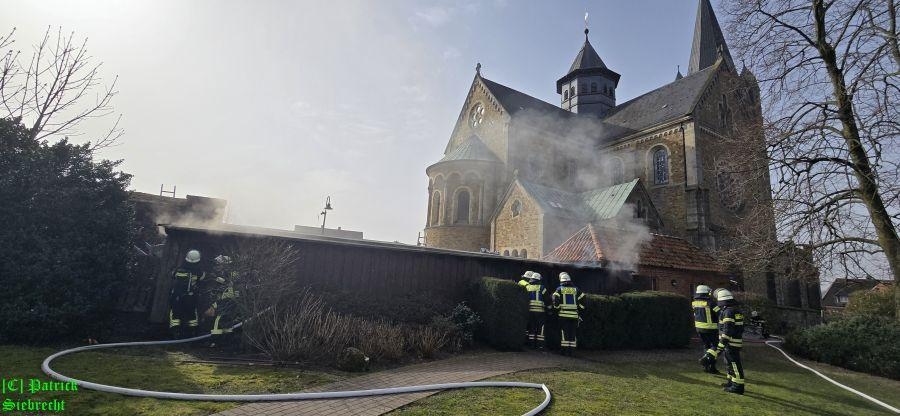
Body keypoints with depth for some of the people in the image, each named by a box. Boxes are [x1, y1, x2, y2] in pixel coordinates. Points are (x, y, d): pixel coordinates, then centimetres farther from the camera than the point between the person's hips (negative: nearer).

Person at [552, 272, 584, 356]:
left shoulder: (560, 289, 1)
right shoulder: (575, 289, 9)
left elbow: (555, 299, -7)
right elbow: (582, 299, 7)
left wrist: (557, 308, 8)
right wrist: (579, 308, 17)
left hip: (564, 314, -2)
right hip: (574, 314, 2)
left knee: (564, 332, 2)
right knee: (573, 333, 8)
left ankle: (565, 350, 0)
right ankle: (572, 351, 9)